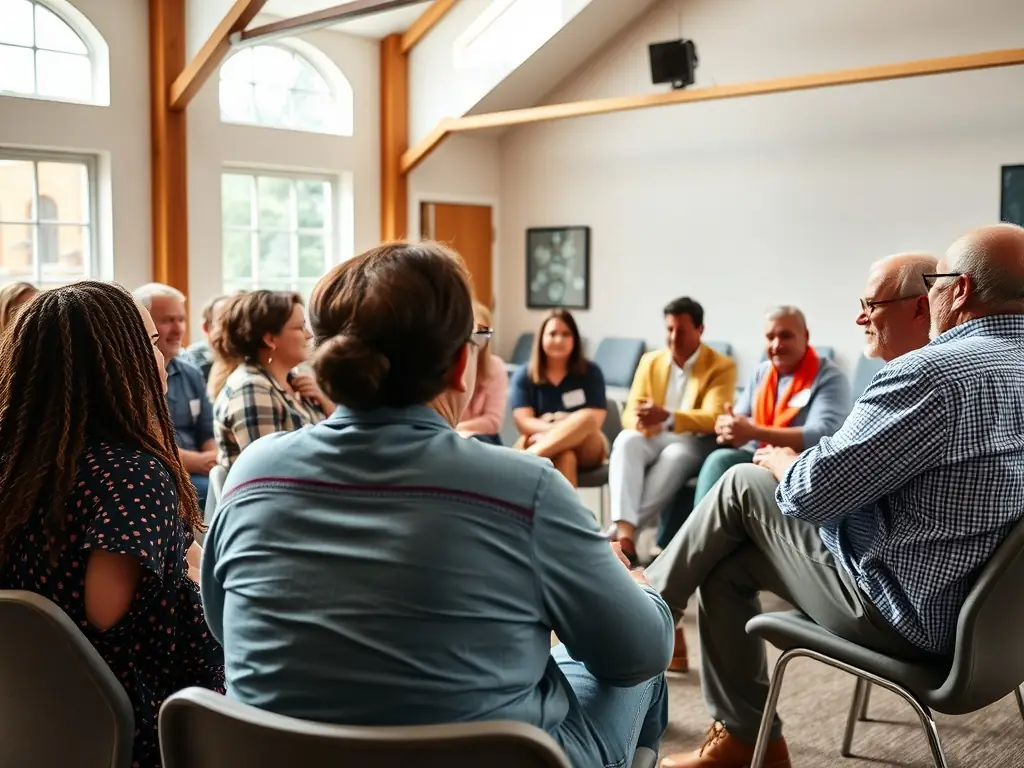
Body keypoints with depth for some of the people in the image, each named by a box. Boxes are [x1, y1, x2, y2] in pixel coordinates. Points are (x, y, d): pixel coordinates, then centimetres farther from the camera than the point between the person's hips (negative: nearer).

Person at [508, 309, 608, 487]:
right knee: (564, 457, -38)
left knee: (587, 418, -34)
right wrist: (554, 429, -27)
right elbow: (524, 422, -7)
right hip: (548, 451, -1)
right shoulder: (523, 376, 4)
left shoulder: (590, 373, 5)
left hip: (586, 448, 1)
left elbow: (594, 420, -5)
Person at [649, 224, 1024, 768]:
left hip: (908, 613, -8)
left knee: (745, 486, 6)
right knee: (725, 560, 15)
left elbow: (809, 492, -23)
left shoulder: (935, 372, -25)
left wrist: (781, 463, 1)